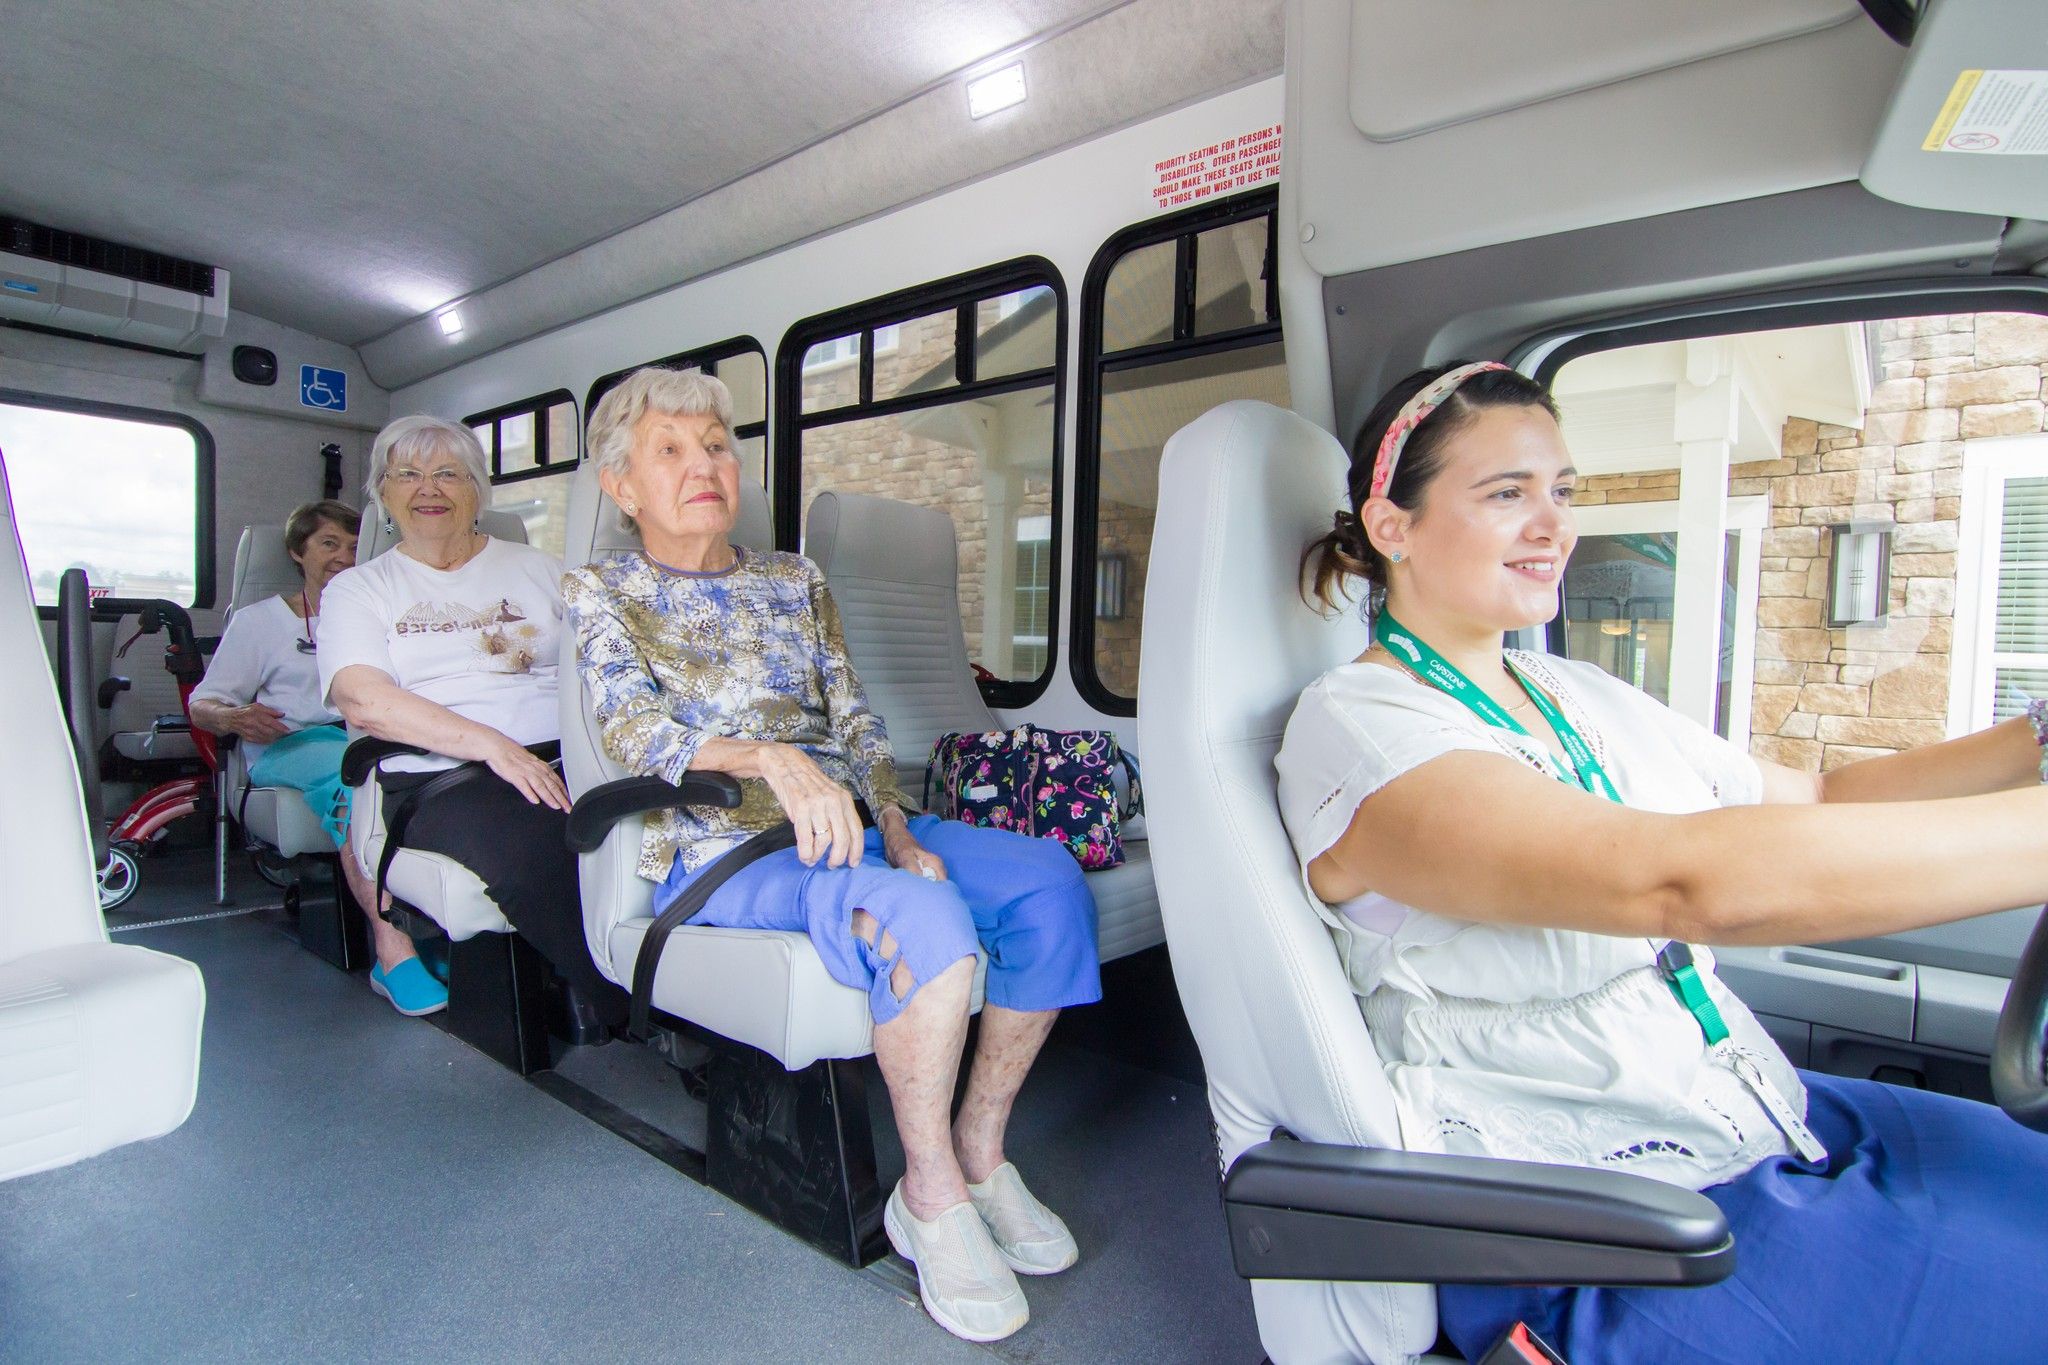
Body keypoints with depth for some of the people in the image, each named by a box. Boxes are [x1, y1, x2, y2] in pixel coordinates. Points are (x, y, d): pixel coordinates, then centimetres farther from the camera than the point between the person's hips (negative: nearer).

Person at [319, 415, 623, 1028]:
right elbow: (364, 700, -2)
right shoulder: (358, 588, 16)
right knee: (533, 848, -37)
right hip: (437, 777, -1)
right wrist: (491, 744, -17)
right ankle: (615, 1009, -18)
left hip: (563, 759, 2)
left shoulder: (535, 568, 22)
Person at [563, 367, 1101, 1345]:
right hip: (717, 849, -5)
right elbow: (633, 728, -11)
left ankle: (981, 1150, -4)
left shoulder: (796, 580, 20)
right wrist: (769, 757, -30)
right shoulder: (600, 593, 8)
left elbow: (854, 723, 12)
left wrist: (897, 828, -7)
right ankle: (931, 1195, -12)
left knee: (1048, 879, -20)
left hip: (849, 826, 5)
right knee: (924, 917, -35)